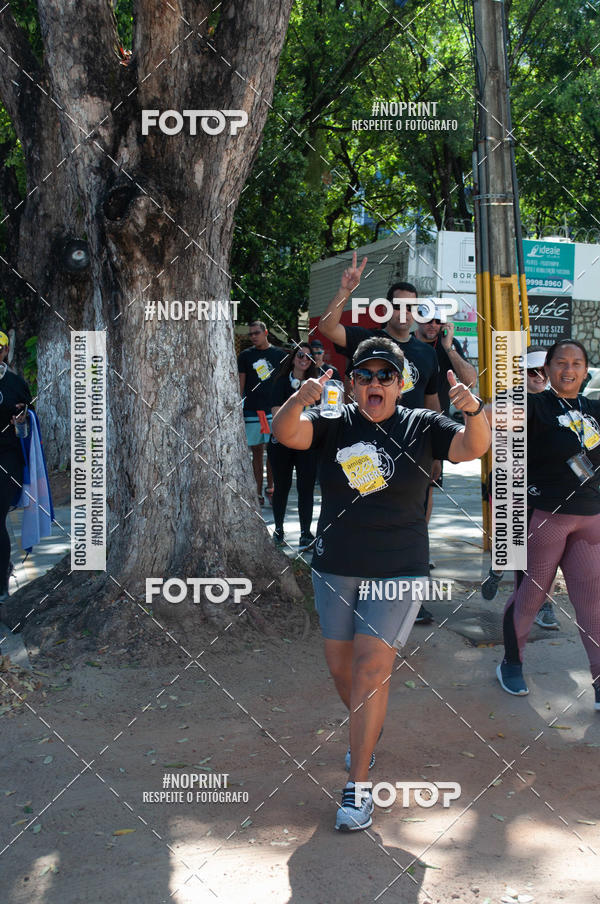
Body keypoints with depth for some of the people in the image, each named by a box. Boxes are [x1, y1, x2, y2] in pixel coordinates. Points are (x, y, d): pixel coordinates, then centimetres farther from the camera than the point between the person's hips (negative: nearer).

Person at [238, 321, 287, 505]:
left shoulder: (279, 354, 7)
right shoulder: (245, 356, 7)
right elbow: (240, 385, 7)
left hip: (274, 409, 0)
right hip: (252, 411, 0)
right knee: (257, 451, 4)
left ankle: (270, 487, 15)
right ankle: (258, 492, 10)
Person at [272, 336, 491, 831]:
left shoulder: (421, 427, -3)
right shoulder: (333, 424, 0)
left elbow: (474, 447, -18)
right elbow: (285, 432, -18)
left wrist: (474, 410, -39)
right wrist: (301, 399, -39)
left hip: (398, 570, -3)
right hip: (336, 568, 3)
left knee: (372, 665, -10)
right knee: (340, 665, 13)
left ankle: (358, 785, -2)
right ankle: (366, 734, 44)